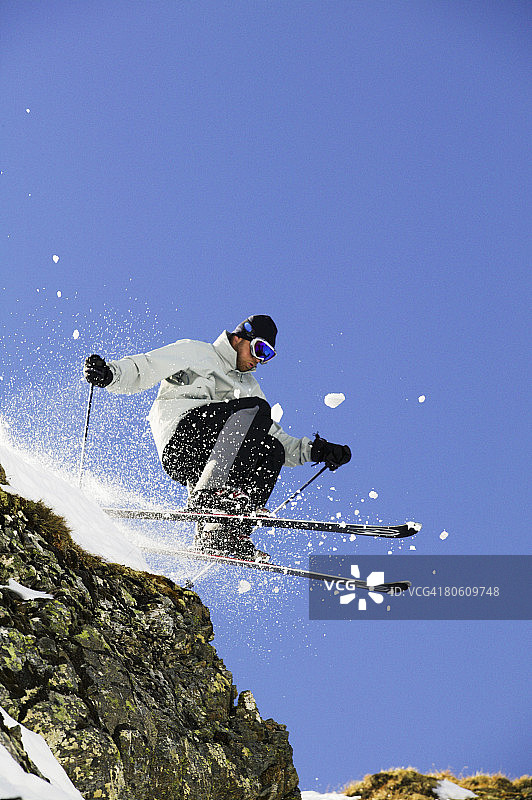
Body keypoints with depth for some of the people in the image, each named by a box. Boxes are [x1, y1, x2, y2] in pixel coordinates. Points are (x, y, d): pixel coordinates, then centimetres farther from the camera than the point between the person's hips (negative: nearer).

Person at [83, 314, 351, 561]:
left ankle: (232, 532, -24)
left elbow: (272, 435, 26)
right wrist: (108, 374, -15)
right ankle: (209, 493, -35)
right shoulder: (195, 352, 14)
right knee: (255, 408, -22)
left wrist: (312, 450, 11)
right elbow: (143, 369, 5)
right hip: (179, 438, -7)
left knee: (272, 451, -14)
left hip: (200, 465, 7)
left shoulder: (248, 385, 32)